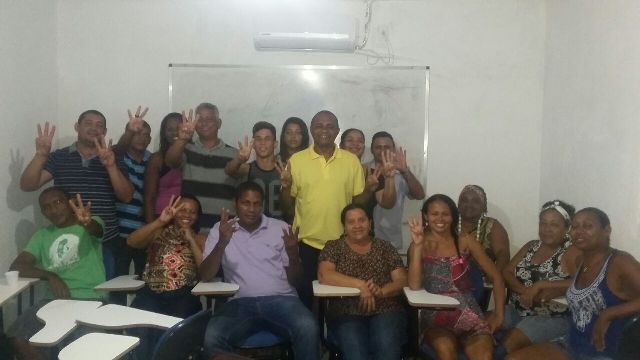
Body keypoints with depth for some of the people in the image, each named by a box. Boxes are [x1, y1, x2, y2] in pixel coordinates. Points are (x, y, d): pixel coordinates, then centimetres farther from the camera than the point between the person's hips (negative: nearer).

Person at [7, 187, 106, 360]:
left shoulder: (91, 224, 6)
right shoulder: (42, 235, 19)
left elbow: (96, 229, -20)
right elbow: (16, 266, 10)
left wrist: (87, 222, -47)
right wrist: (50, 276, -8)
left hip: (89, 299, -4)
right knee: (17, 337, -20)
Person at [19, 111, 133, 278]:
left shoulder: (113, 159, 5)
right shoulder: (58, 157, 5)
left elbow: (127, 196, -5)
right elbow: (27, 186, -1)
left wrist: (110, 166, -19)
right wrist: (41, 155, -16)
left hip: (104, 244, 0)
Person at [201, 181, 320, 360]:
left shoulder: (281, 228, 12)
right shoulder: (221, 229, 12)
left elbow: (294, 279, 11)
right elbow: (205, 276, 3)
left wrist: (293, 254, -12)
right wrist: (222, 243, -13)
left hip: (281, 299, 0)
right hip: (240, 302, 0)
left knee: (308, 329, -31)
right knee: (212, 338, -31)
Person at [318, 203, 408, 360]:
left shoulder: (385, 247, 14)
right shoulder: (333, 247, 10)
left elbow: (402, 280, 5)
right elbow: (324, 275, -7)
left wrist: (381, 291, -16)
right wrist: (360, 284, -16)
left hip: (386, 311, 1)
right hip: (346, 313, -1)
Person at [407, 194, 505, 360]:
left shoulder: (465, 241, 7)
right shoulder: (420, 244, 3)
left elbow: (496, 277, 10)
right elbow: (414, 285, -12)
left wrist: (499, 313, 1)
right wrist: (417, 245, -15)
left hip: (468, 314, 1)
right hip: (434, 317, -1)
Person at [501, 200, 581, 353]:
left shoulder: (572, 252, -7)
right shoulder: (531, 246, 12)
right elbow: (506, 273, 6)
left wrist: (539, 285, -21)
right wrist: (525, 291, -14)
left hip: (552, 317, -6)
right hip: (517, 310, 6)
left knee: (509, 343, -28)